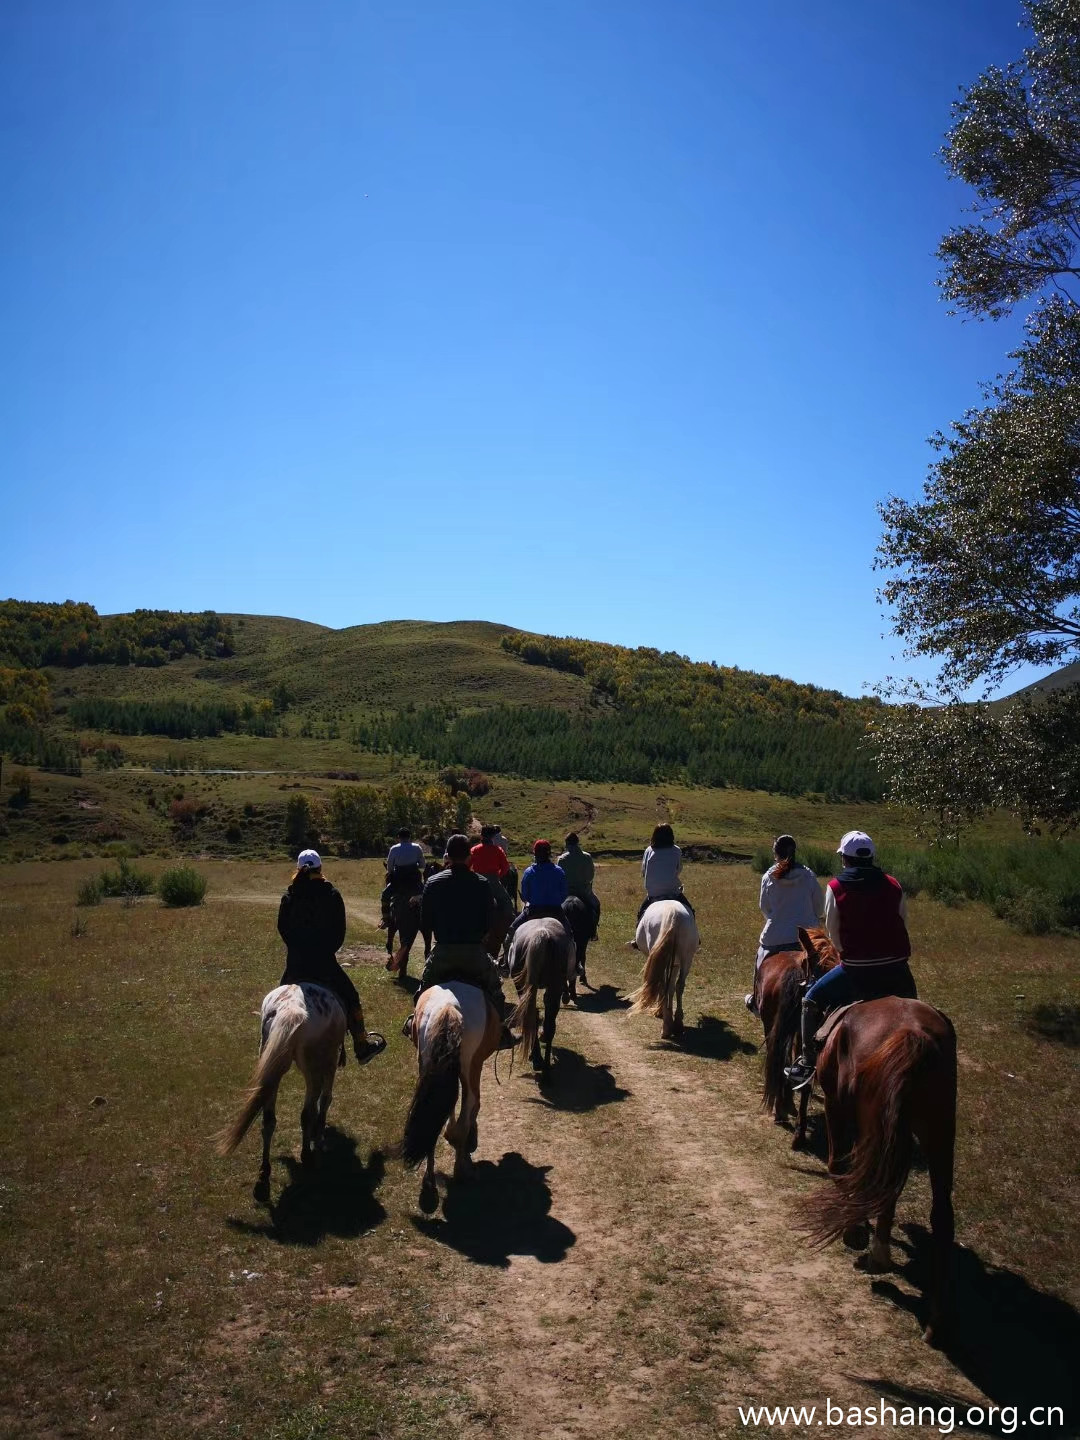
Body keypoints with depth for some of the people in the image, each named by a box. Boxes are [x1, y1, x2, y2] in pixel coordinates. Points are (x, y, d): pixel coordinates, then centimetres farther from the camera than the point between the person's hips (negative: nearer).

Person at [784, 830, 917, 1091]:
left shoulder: (835, 887, -4)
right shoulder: (894, 886, 5)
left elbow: (834, 934, 1)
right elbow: (903, 925, 9)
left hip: (856, 969, -3)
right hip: (897, 968, 3)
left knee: (812, 1001, 17)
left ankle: (808, 1063, 16)